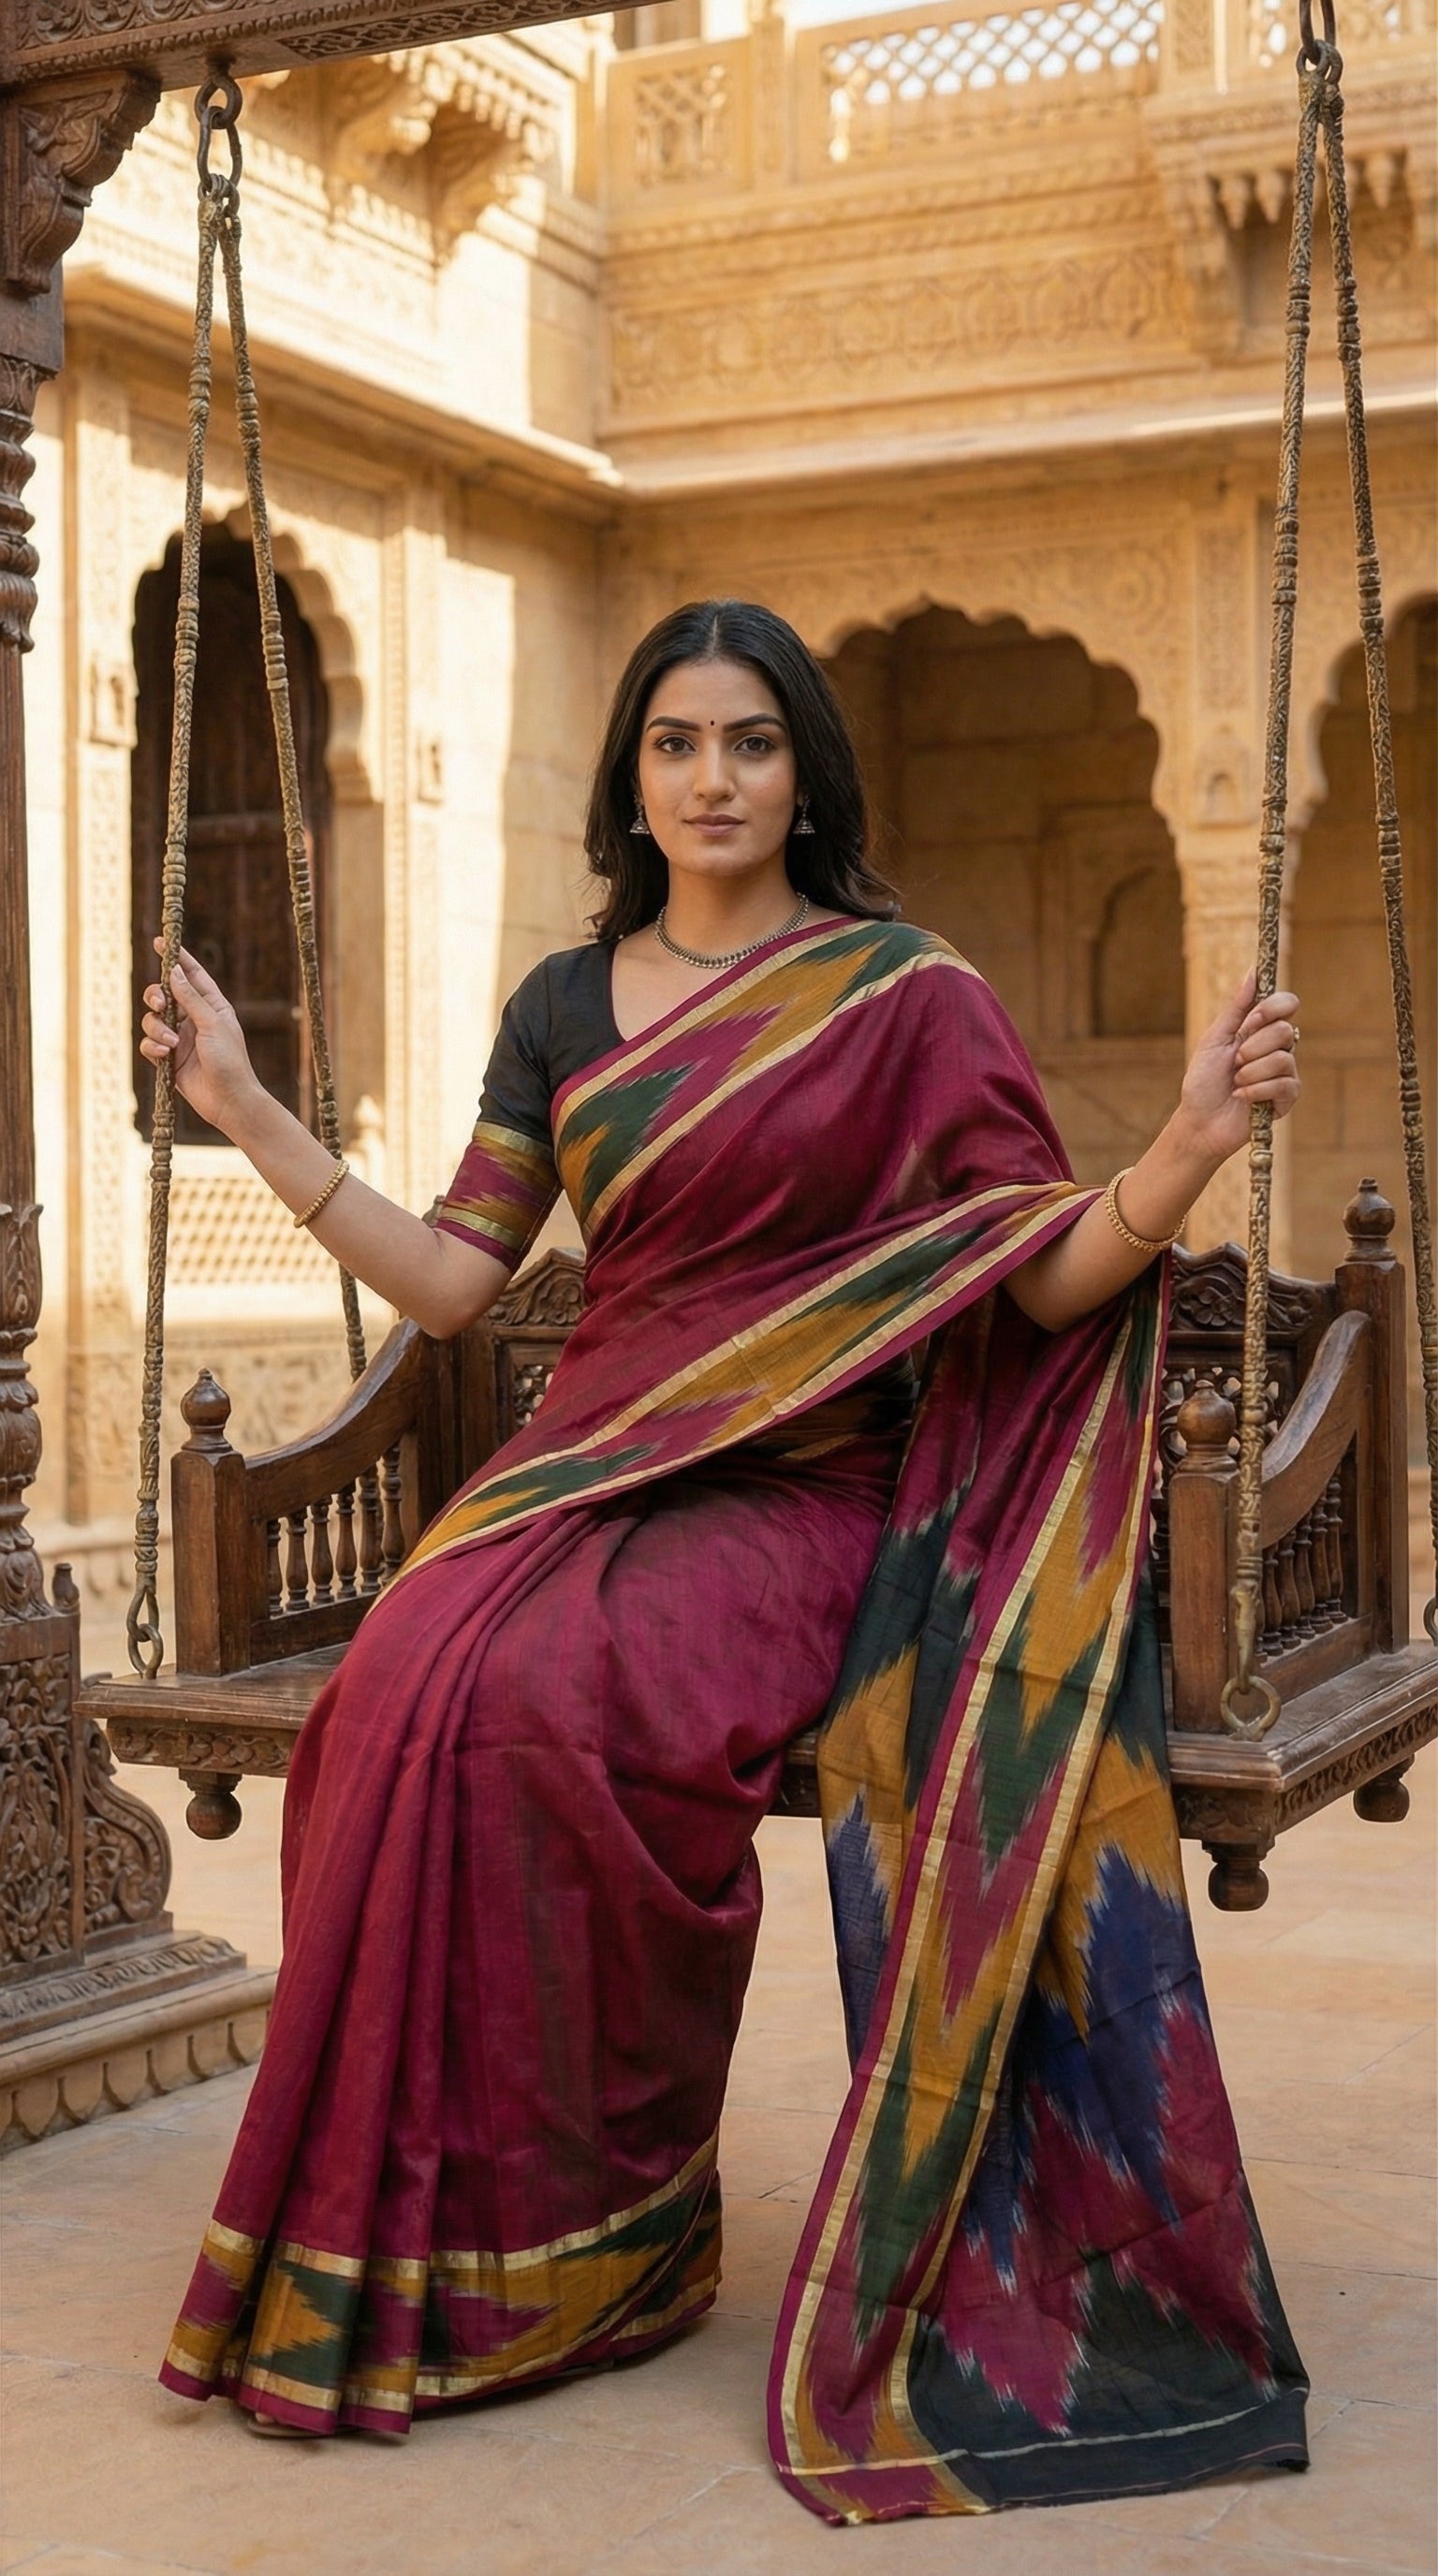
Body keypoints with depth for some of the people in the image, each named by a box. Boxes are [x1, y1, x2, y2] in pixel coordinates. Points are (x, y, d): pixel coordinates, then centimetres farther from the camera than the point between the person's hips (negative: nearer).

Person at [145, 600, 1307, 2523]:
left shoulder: (905, 994, 3)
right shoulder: (564, 1008, 14)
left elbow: (1045, 1282, -2)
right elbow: (448, 1280, 11)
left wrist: (1184, 1155, -20)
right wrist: (250, 1113, 9)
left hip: (807, 1491, -3)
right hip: (593, 1469, 4)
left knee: (550, 1706, -32)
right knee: (409, 1692, -27)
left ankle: (594, 2240, -14)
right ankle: (418, 2249, -15)